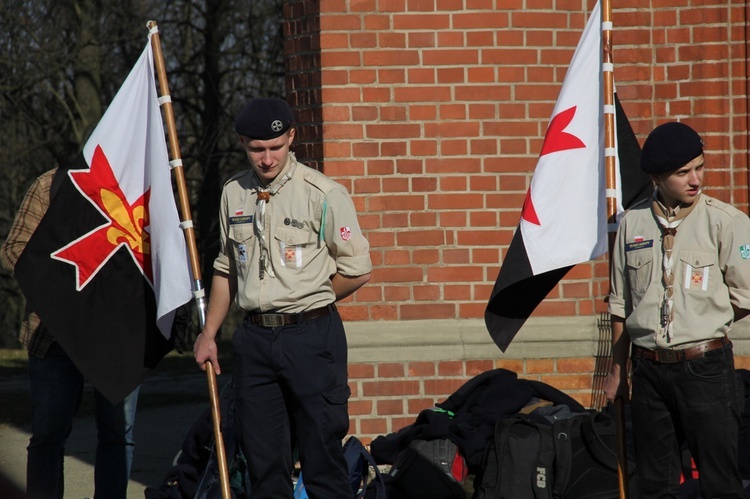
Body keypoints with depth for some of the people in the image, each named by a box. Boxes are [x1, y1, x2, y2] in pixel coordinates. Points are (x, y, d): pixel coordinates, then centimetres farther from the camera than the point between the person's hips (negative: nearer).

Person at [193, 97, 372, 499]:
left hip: (311, 335, -5)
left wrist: (306, 301, 5)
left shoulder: (324, 194, -7)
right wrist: (208, 333, 18)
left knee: (322, 455, -5)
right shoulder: (233, 194, 9)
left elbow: (358, 271, -2)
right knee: (263, 461, 7)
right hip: (254, 338, 5)